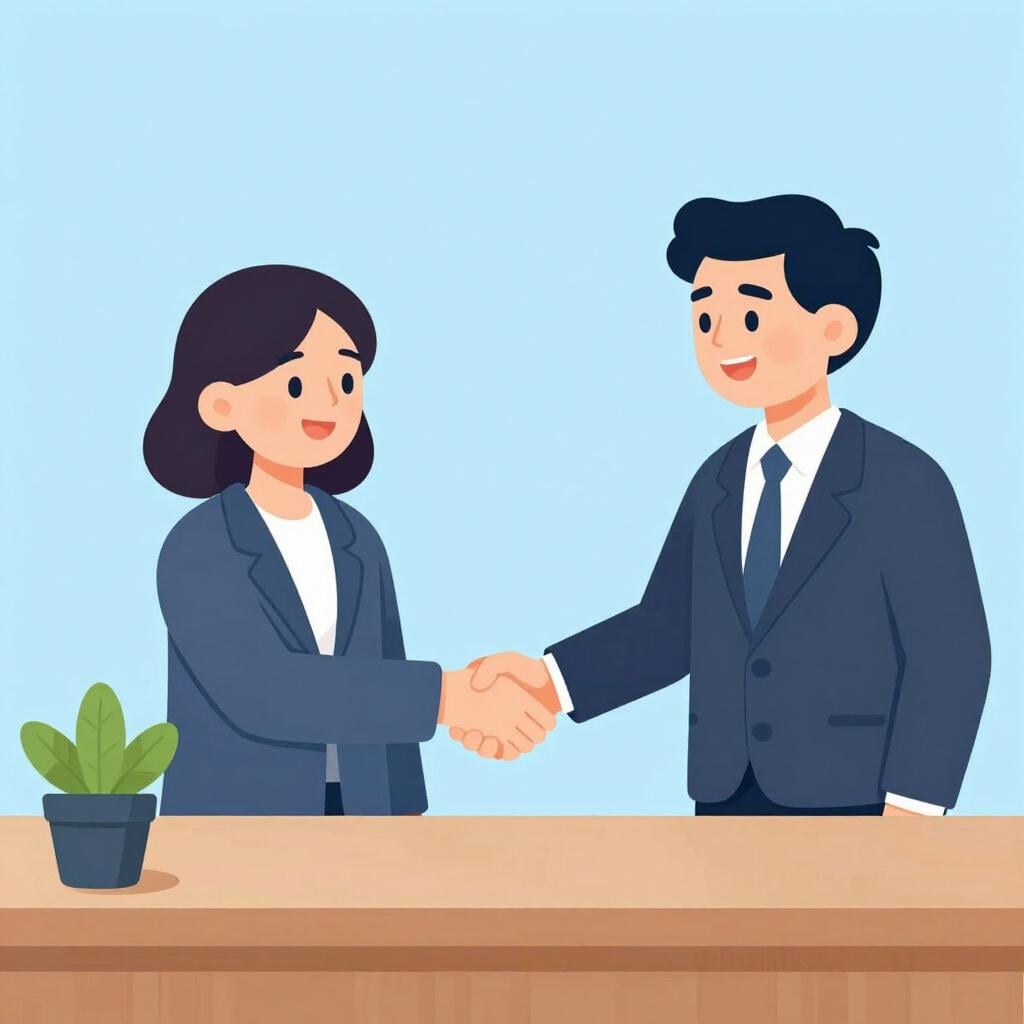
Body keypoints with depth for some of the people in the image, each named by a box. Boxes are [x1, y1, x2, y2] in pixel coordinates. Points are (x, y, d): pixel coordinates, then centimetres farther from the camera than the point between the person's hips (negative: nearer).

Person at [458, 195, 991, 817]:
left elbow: (950, 654, -12)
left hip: (854, 800, -6)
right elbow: (669, 627, 8)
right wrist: (550, 681, -7)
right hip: (729, 798, 6)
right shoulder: (718, 482, 9)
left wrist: (913, 807, -17)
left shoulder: (904, 483, -10)